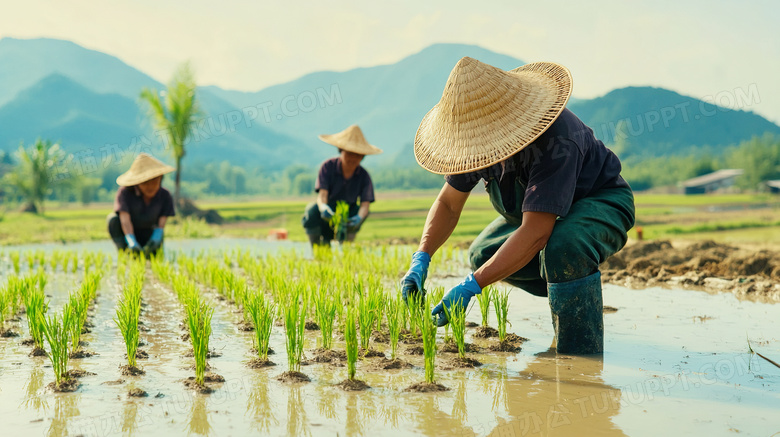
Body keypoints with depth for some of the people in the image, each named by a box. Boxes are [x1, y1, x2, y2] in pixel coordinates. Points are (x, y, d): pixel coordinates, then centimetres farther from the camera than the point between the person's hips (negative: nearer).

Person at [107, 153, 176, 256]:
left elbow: (161, 223, -18)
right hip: (127, 235, -1)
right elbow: (125, 219, -30)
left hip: (148, 236, 1)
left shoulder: (165, 196, -10)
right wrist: (132, 242, -47)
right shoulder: (125, 192, -18)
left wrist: (156, 239, -41)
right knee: (113, 219, -30)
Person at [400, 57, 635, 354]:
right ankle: (577, 294, 17)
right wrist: (421, 258, -22)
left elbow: (536, 233, -43)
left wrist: (472, 286, -44)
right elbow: (448, 203, -5)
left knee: (563, 246, -39)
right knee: (483, 254, 0)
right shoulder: (479, 133, -15)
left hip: (603, 201, -8)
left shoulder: (555, 139, -40)